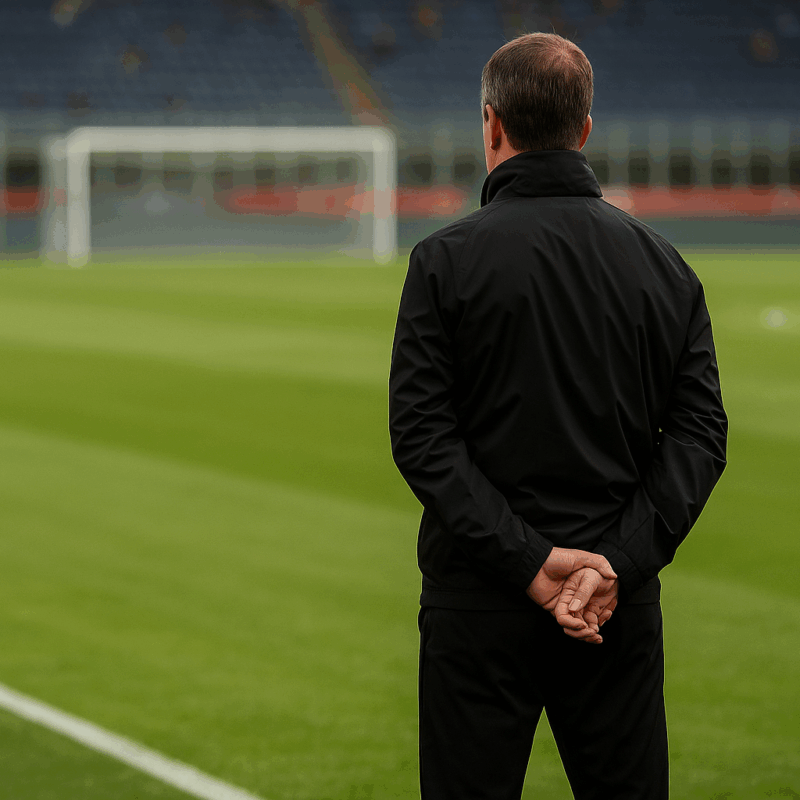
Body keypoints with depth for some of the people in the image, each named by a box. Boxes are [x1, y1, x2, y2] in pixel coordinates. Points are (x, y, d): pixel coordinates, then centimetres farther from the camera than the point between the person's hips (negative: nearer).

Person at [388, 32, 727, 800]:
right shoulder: (663, 263, 6)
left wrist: (527, 562, -14)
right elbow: (699, 432, 0)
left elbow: (421, 434, -11)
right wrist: (618, 564, -8)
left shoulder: (446, 260, -4)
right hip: (621, 605, 3)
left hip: (482, 598, -3)